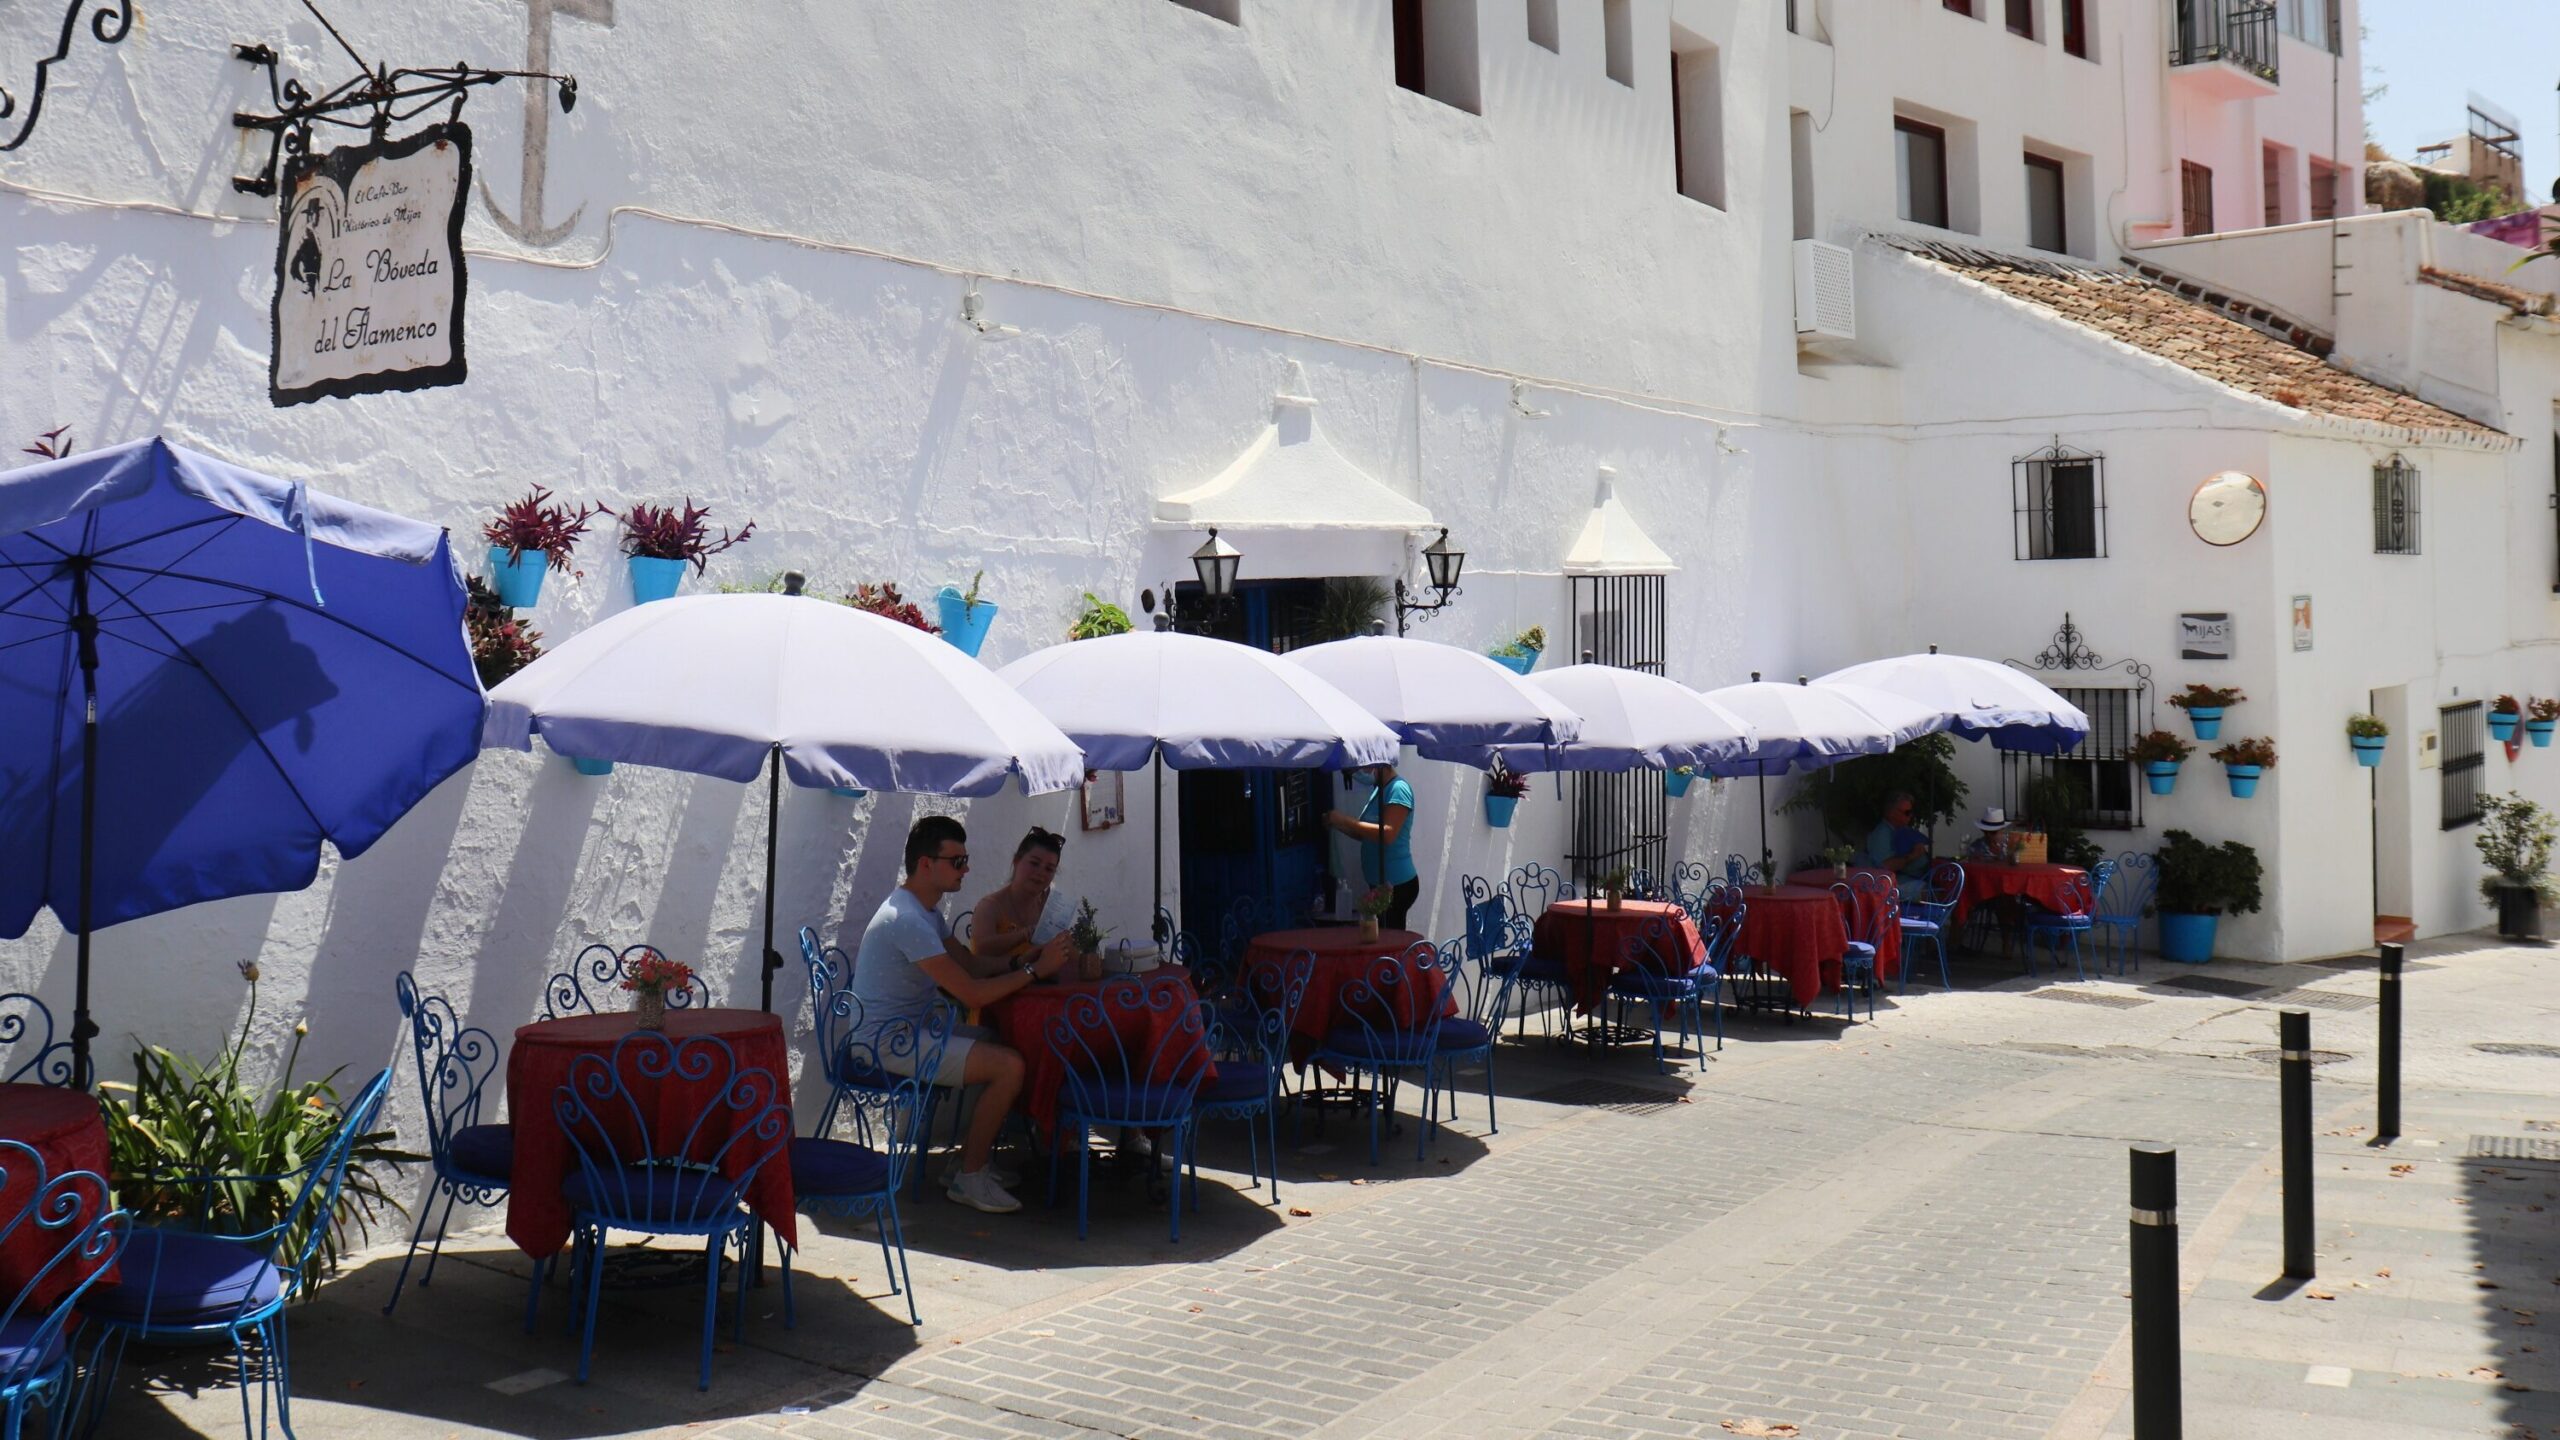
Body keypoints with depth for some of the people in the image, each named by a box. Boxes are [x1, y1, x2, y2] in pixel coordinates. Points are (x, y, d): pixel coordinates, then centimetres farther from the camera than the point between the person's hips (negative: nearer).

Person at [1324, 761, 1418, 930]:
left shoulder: (1398, 789, -12)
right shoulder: (1378, 789, 15)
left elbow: (1387, 834, -23)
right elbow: (1367, 835, 19)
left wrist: (1346, 821, -20)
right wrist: (1339, 825, 3)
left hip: (1396, 884, -9)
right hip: (1380, 883, 9)